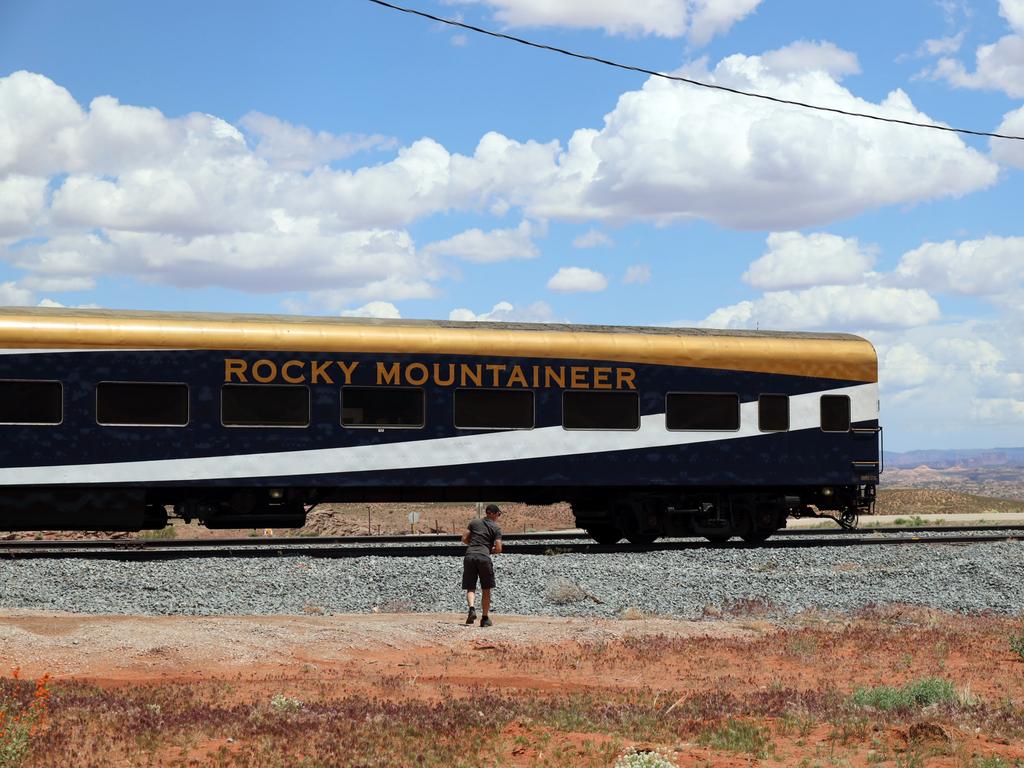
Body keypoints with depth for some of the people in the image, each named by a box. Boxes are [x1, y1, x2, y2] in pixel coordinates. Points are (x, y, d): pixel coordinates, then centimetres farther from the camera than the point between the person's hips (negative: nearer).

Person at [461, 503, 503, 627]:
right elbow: (498, 549, 1)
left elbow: (464, 539, 14)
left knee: (470, 588, 5)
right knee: (486, 589, 12)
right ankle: (485, 618, 13)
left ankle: (472, 608, -22)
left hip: (469, 555, 2)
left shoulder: (474, 522, 15)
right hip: (484, 556, -2)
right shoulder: (496, 527, 7)